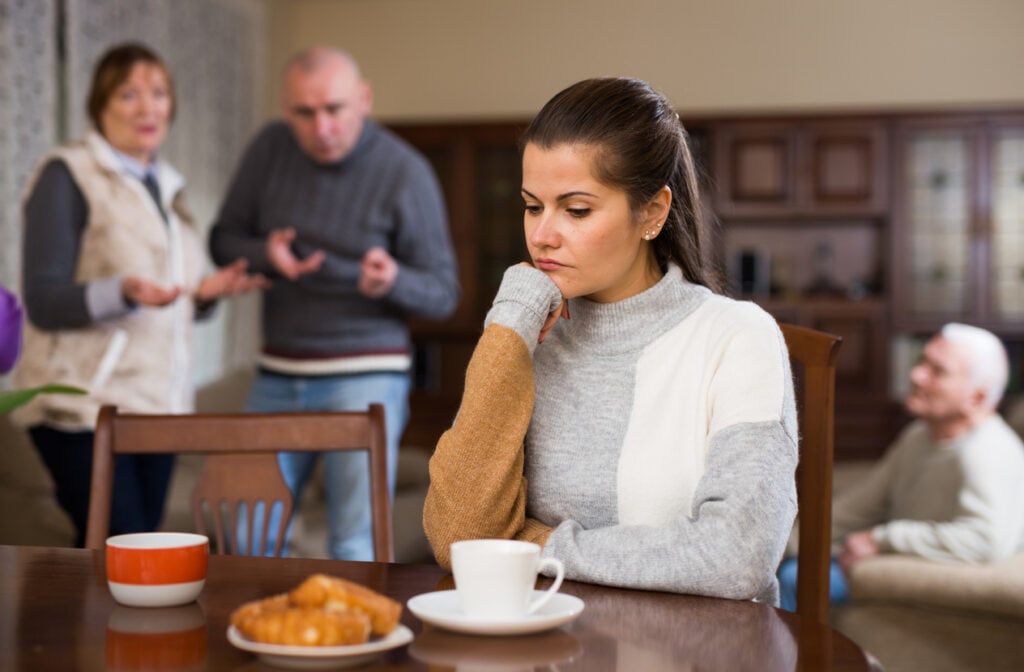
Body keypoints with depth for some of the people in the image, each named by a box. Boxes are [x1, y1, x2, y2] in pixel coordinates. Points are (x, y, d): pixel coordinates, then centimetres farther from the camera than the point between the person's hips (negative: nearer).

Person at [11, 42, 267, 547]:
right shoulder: (66, 175, -5)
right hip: (84, 407, -7)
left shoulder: (167, 185, 17)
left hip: (158, 404, 7)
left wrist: (204, 293, 2)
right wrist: (126, 292, -27)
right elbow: (43, 304, -11)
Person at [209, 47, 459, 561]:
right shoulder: (272, 147, 0)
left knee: (355, 548, -5)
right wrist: (266, 254, -14)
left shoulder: (404, 172, -11)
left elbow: (442, 293, -7)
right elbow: (223, 239, 9)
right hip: (278, 377, 5)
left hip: (364, 379, -5)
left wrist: (392, 280, -29)